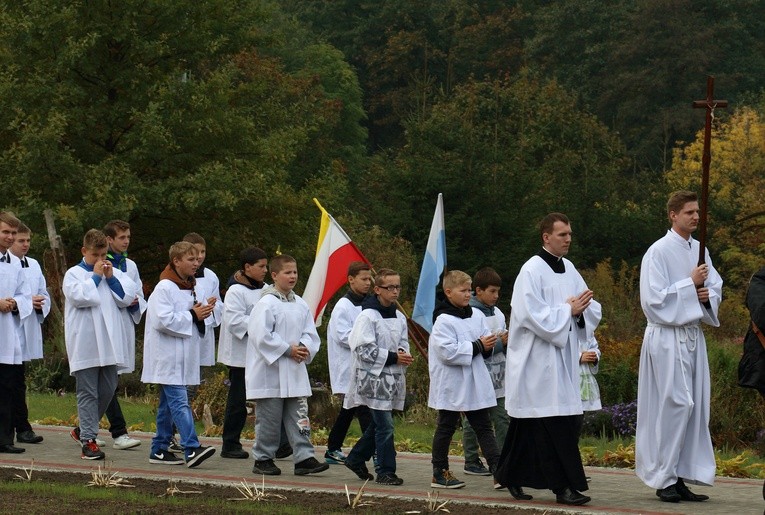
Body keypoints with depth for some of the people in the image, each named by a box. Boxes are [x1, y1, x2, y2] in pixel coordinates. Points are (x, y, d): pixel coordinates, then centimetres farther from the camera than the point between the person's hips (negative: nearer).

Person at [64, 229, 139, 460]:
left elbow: (126, 298, 4)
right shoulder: (74, 274, 1)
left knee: (108, 389, 8)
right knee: (88, 392, -3)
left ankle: (83, 429, 25)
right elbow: (79, 297, -16)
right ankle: (88, 441, -1)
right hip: (85, 343, -5)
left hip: (109, 343, 5)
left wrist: (111, 277, -4)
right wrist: (96, 276, -8)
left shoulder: (114, 273, 13)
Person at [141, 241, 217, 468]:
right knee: (179, 402, -16)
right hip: (168, 357, -10)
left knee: (168, 404, 12)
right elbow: (164, 321, -23)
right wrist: (193, 316, -16)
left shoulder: (188, 288, 17)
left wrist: (200, 314, 3)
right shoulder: (164, 288, -13)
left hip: (182, 357, 10)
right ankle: (192, 449, -24)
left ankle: (159, 450, 17)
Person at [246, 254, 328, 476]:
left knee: (300, 417, 3)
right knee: (269, 418, 2)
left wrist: (305, 349, -9)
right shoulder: (266, 304, -11)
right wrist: (288, 350, -16)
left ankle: (304, 458, 2)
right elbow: (262, 336, -17)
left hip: (295, 371, 6)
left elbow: (310, 333, 12)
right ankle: (263, 459, 11)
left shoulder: (300, 305, 11)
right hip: (271, 371, -6)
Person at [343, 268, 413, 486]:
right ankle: (385, 470, 0)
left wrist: (403, 354, -3)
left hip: (392, 378, 8)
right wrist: (392, 357, -18)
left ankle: (356, 458, 32)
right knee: (385, 426, -8)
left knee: (378, 424, 16)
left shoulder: (399, 317, 11)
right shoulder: (367, 317, -12)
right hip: (373, 378, -8)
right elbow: (364, 349, -16)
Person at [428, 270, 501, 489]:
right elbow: (448, 352, -24)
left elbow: (486, 346, 14)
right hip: (451, 385, -6)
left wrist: (488, 345, -10)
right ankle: (440, 473, 16)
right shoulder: (443, 321, -14)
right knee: (446, 428, 6)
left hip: (476, 383, 6)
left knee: (484, 426, 5)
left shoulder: (477, 316, 6)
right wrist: (477, 346, -21)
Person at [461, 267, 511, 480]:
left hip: (497, 380, 7)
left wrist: (509, 341, -2)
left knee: (502, 420, 4)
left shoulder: (498, 313, 12)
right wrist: (499, 343, -19)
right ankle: (471, 462, 13)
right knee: (473, 422, 5)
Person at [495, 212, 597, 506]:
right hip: (538, 359, -8)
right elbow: (533, 315, -18)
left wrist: (581, 309, -6)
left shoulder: (569, 269, 12)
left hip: (564, 357, 8)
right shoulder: (532, 270, -11)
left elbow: (590, 308, 16)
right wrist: (568, 310, -14)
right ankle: (564, 486, -10)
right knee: (553, 424, -11)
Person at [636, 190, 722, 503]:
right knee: (675, 404, -10)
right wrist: (691, 284, -16)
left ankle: (678, 476, 10)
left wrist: (708, 295, -5)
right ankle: (664, 479, -2)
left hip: (693, 335, 7)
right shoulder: (659, 252, -9)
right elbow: (654, 299, -14)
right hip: (668, 337, -7)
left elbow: (716, 287, 17)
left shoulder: (699, 250, 11)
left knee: (693, 406, 4)